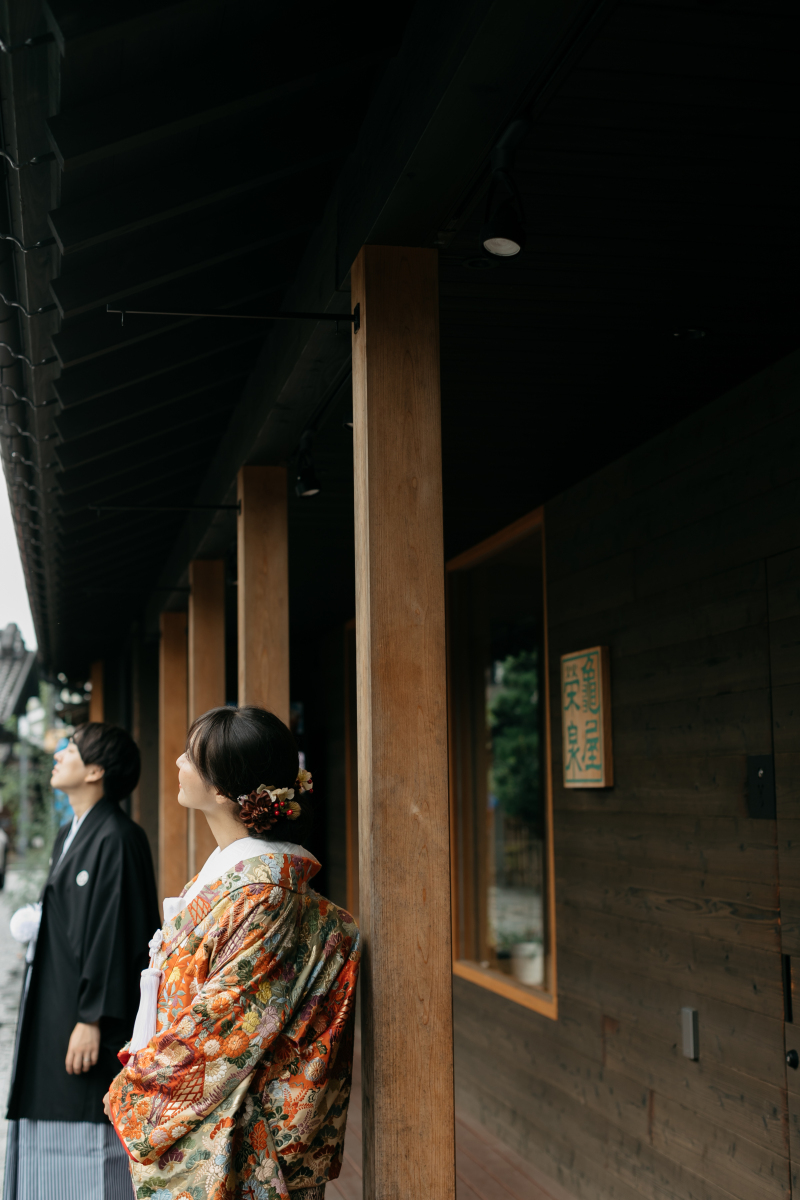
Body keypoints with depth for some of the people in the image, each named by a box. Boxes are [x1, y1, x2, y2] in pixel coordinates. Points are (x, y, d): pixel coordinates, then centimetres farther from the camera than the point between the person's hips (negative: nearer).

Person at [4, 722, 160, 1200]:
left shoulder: (118, 839, -16)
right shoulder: (68, 835, 14)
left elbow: (116, 932, -20)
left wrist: (93, 1019, -21)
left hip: (87, 1018, -10)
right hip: (53, 1010, 10)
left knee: (89, 1147, -2)